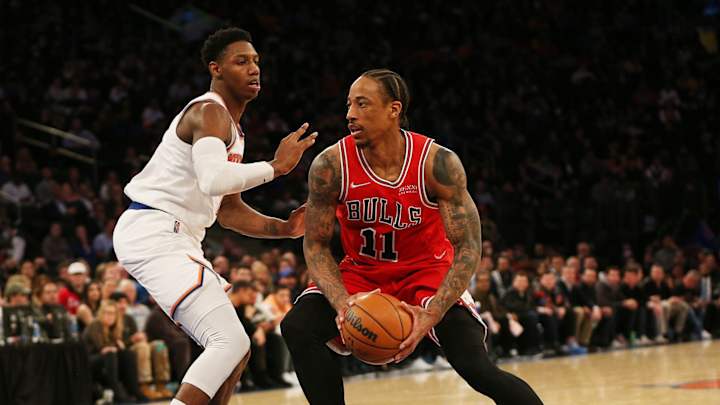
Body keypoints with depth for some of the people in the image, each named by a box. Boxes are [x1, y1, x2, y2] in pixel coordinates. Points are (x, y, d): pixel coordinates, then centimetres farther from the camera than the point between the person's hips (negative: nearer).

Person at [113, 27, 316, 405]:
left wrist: (283, 228, 11)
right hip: (152, 233, -11)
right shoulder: (210, 112, -11)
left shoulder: (231, 127, 21)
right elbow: (213, 180, -30)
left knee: (233, 348, 14)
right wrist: (276, 166, -19)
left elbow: (229, 210, 25)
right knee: (231, 342, -20)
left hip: (173, 239, 11)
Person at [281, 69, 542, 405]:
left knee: (475, 366, -23)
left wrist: (432, 315, -36)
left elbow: (467, 248, -22)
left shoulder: (438, 163, -24)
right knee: (297, 327, -23)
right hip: (361, 273, 3)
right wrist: (342, 302, -30)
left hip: (428, 271, -2)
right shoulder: (331, 166, -19)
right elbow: (316, 244, -11)